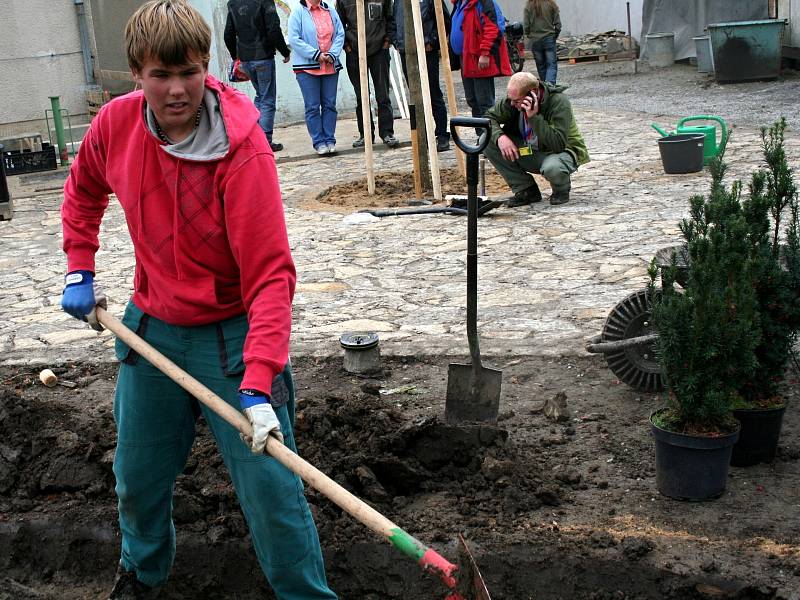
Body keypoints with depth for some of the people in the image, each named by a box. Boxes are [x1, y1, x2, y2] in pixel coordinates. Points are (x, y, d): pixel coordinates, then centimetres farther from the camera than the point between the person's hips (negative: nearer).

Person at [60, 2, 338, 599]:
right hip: (152, 326, 5)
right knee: (137, 471, 21)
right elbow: (84, 191, 15)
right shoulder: (117, 124, -9)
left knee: (271, 486, -5)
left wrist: (258, 384, -34)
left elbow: (271, 272, -27)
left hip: (232, 333, -5)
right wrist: (80, 270, 8)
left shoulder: (243, 149, -25)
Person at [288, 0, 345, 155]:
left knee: (330, 104, 5)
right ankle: (319, 142, 4)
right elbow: (294, 39, -10)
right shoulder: (298, 13, -3)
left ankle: (329, 140, 11)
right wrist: (316, 55, -14)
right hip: (307, 67, -3)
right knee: (312, 106, -1)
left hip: (331, 66, 4)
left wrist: (332, 54, -9)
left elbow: (340, 35, 7)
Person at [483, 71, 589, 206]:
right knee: (488, 142, -14)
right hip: (529, 152, 6)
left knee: (552, 168, -43)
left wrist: (534, 117, -39)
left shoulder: (559, 102, -26)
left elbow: (558, 144, -34)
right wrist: (500, 137, -25)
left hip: (563, 151, -6)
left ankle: (561, 190, -1)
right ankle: (526, 190, -3)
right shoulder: (513, 99, -11)